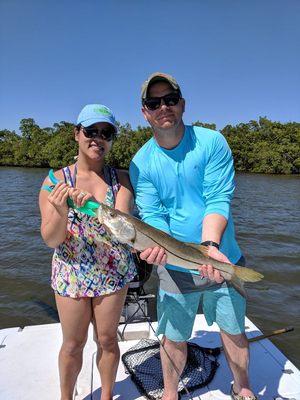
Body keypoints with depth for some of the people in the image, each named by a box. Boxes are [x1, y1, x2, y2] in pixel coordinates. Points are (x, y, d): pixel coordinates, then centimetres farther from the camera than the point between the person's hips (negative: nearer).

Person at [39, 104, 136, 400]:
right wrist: (61, 212, -31)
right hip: (70, 273, 0)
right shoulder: (56, 180, -8)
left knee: (107, 339, 16)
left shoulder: (120, 179, -6)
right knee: (73, 344, 16)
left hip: (114, 272, 1)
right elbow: (51, 240, -11)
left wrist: (93, 206, -36)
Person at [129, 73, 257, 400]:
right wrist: (155, 246, -32)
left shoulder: (212, 142, -9)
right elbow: (151, 215, -11)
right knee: (174, 339, 15)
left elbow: (218, 201, -17)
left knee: (234, 331, 18)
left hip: (221, 259, 1)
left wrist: (210, 245, -32)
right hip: (174, 267, 0)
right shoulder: (141, 162, -7)